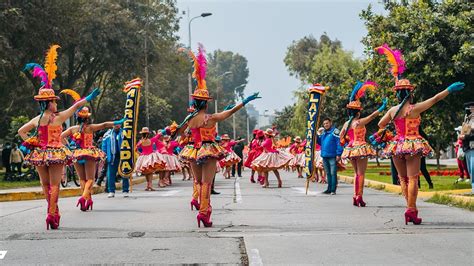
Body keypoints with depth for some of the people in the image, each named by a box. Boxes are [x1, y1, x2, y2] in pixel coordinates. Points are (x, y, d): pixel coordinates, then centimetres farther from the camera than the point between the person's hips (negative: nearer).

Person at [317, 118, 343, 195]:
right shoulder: (323, 132, 15)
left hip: (332, 157, -7)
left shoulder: (335, 131, -7)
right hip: (324, 156, 7)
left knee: (333, 173, -5)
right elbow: (320, 143, 23)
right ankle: (329, 188, 20)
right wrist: (318, 135, 6)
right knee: (328, 173, 13)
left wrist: (338, 154, -17)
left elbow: (339, 143, -11)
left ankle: (333, 189, -3)